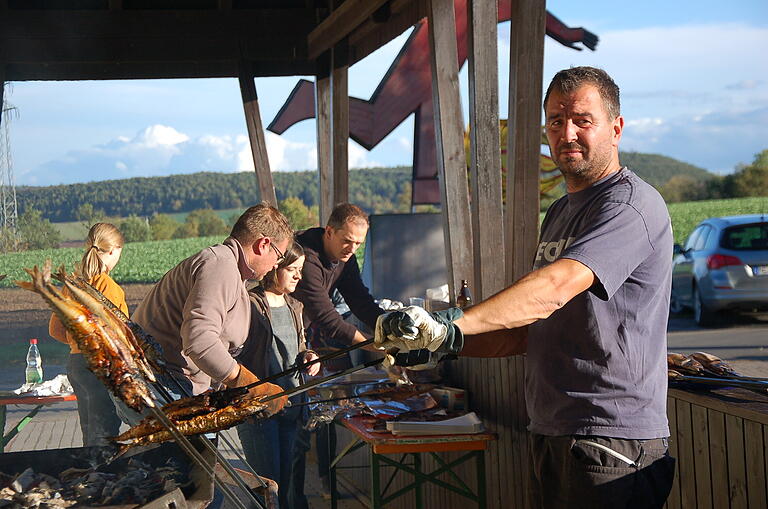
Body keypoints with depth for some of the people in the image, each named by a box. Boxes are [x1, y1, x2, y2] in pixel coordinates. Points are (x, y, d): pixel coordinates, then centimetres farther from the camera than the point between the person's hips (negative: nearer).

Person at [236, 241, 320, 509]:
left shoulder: (294, 306, 13)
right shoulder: (250, 305, -12)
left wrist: (307, 356, 4)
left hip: (290, 403, 7)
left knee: (285, 477, 12)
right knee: (267, 480, -5)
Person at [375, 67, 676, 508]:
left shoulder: (631, 205, -11)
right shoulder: (560, 212, 19)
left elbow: (554, 288, -27)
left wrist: (452, 326, -36)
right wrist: (441, 344, 5)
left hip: (611, 440, -8)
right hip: (549, 435, 8)